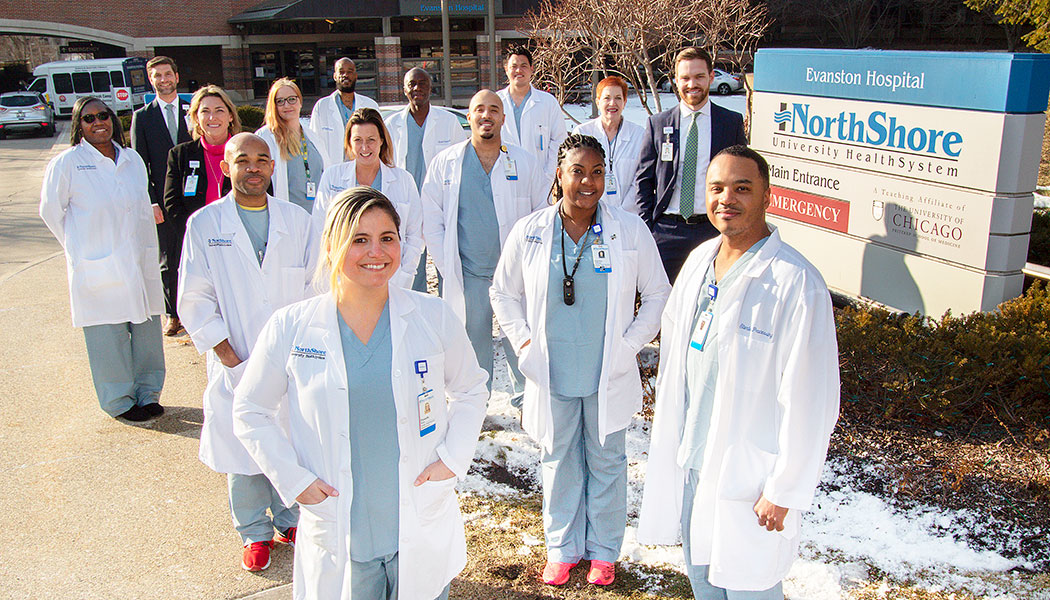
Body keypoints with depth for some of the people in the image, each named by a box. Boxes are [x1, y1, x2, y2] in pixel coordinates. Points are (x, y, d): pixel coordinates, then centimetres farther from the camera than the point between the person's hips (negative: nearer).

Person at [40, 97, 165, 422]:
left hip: (140, 262, 5)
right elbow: (51, 211, 3)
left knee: (147, 329, 9)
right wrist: (80, 247, 4)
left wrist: (147, 251, 14)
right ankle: (119, 401, 16)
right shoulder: (66, 163, -4)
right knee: (109, 337, 1)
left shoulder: (133, 160, 11)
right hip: (97, 268, -4)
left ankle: (147, 392, 24)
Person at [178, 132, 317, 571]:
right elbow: (194, 299, -2)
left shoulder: (298, 221, 4)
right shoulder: (204, 225, -2)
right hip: (236, 363, -1)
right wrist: (226, 353, -8)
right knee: (242, 445, 8)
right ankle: (255, 532, 28)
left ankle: (291, 518, 33)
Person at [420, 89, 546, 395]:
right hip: (467, 277, 0)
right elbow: (431, 221, 5)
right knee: (473, 348, 9)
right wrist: (448, 268, -3)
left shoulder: (524, 162, 5)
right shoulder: (445, 163, 4)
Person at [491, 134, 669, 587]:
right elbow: (503, 293, 8)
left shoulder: (630, 231, -6)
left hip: (608, 375, 0)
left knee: (607, 461, 13)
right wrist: (525, 342, -2)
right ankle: (562, 548, 35)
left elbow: (657, 294, 4)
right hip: (552, 375, 1)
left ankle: (603, 550, 34)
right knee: (560, 461, 15)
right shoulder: (529, 232, -4)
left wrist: (629, 344, -5)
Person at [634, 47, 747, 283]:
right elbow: (643, 180, 9)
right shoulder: (657, 124, 6)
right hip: (667, 232, 1)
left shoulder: (732, 122, 5)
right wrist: (647, 229, 1)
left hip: (714, 230, 0)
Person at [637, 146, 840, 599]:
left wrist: (784, 491, -15)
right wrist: (671, 434, 17)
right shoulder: (699, 260, 1)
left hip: (748, 475, -7)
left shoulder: (797, 285, -23)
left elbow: (810, 403, -20)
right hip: (689, 459, 7)